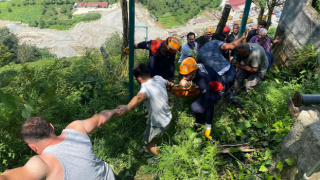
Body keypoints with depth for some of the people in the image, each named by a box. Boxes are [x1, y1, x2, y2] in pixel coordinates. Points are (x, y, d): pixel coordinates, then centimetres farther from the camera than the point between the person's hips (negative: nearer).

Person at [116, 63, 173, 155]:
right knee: (158, 137, 35)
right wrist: (170, 84, 42)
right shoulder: (158, 78, -8)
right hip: (168, 118, 8)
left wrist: (127, 107, -75)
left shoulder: (146, 87, -31)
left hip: (158, 123, -8)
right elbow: (167, 82, 17)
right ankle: (159, 150, 61)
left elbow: (139, 97, -55)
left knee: (148, 143, 18)